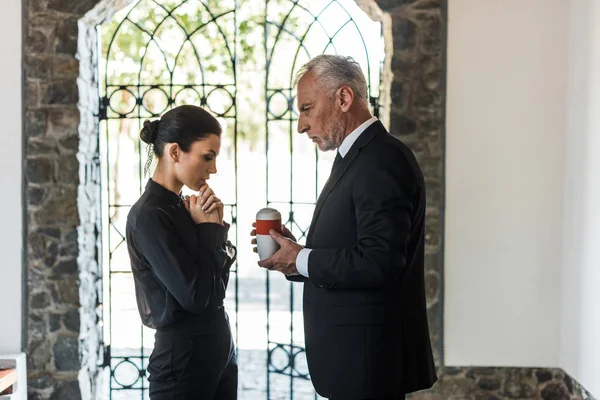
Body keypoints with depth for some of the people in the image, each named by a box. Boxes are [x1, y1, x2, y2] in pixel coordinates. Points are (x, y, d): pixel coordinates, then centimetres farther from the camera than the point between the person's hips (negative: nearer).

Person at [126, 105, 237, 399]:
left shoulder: (182, 207, 8)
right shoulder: (148, 215, -17)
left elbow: (218, 284, 8)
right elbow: (195, 295, -21)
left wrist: (216, 227, -5)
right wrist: (209, 228, -11)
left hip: (219, 349, 8)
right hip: (184, 357, -8)